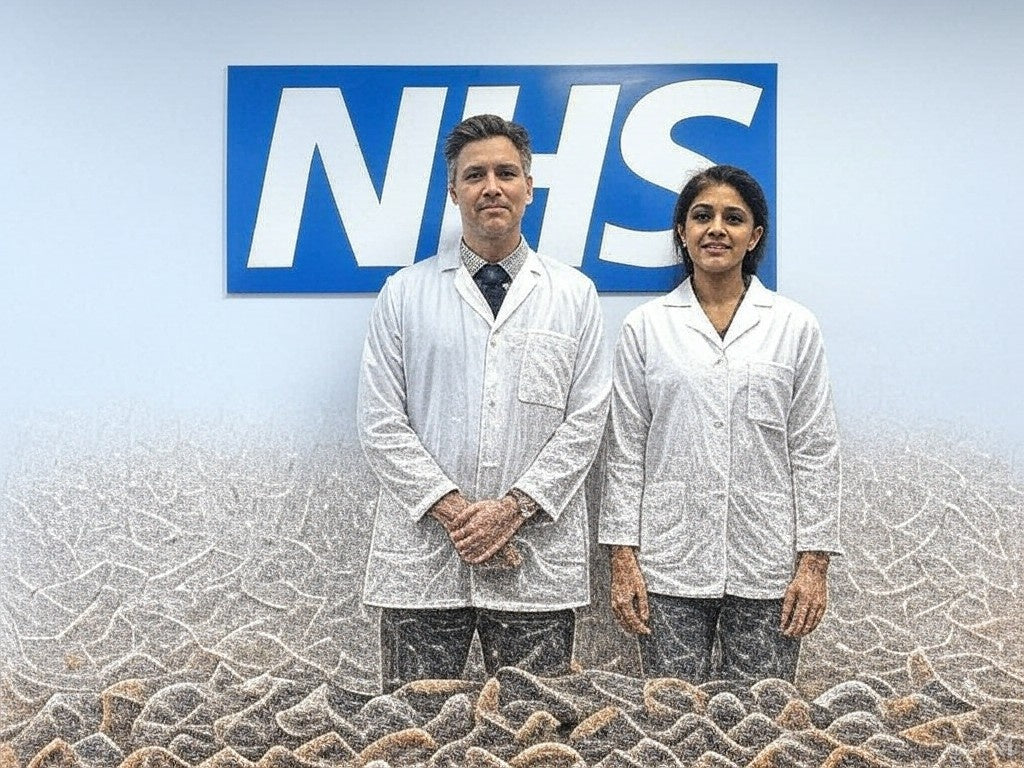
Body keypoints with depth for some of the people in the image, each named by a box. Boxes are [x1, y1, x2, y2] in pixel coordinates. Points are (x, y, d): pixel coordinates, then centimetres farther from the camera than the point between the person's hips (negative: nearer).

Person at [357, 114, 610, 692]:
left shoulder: (574, 294, 7)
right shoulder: (405, 292, 6)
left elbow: (585, 422, 1)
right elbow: (382, 423, 0)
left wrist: (514, 508, -10)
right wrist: (452, 510, -10)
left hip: (538, 560, 0)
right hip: (422, 550, 0)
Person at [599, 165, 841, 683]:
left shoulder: (795, 326, 5)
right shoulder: (645, 327, 4)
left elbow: (815, 451, 4)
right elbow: (626, 450, 4)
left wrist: (813, 563, -1)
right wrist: (623, 558, -1)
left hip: (767, 567, 0)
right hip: (670, 565, 0)